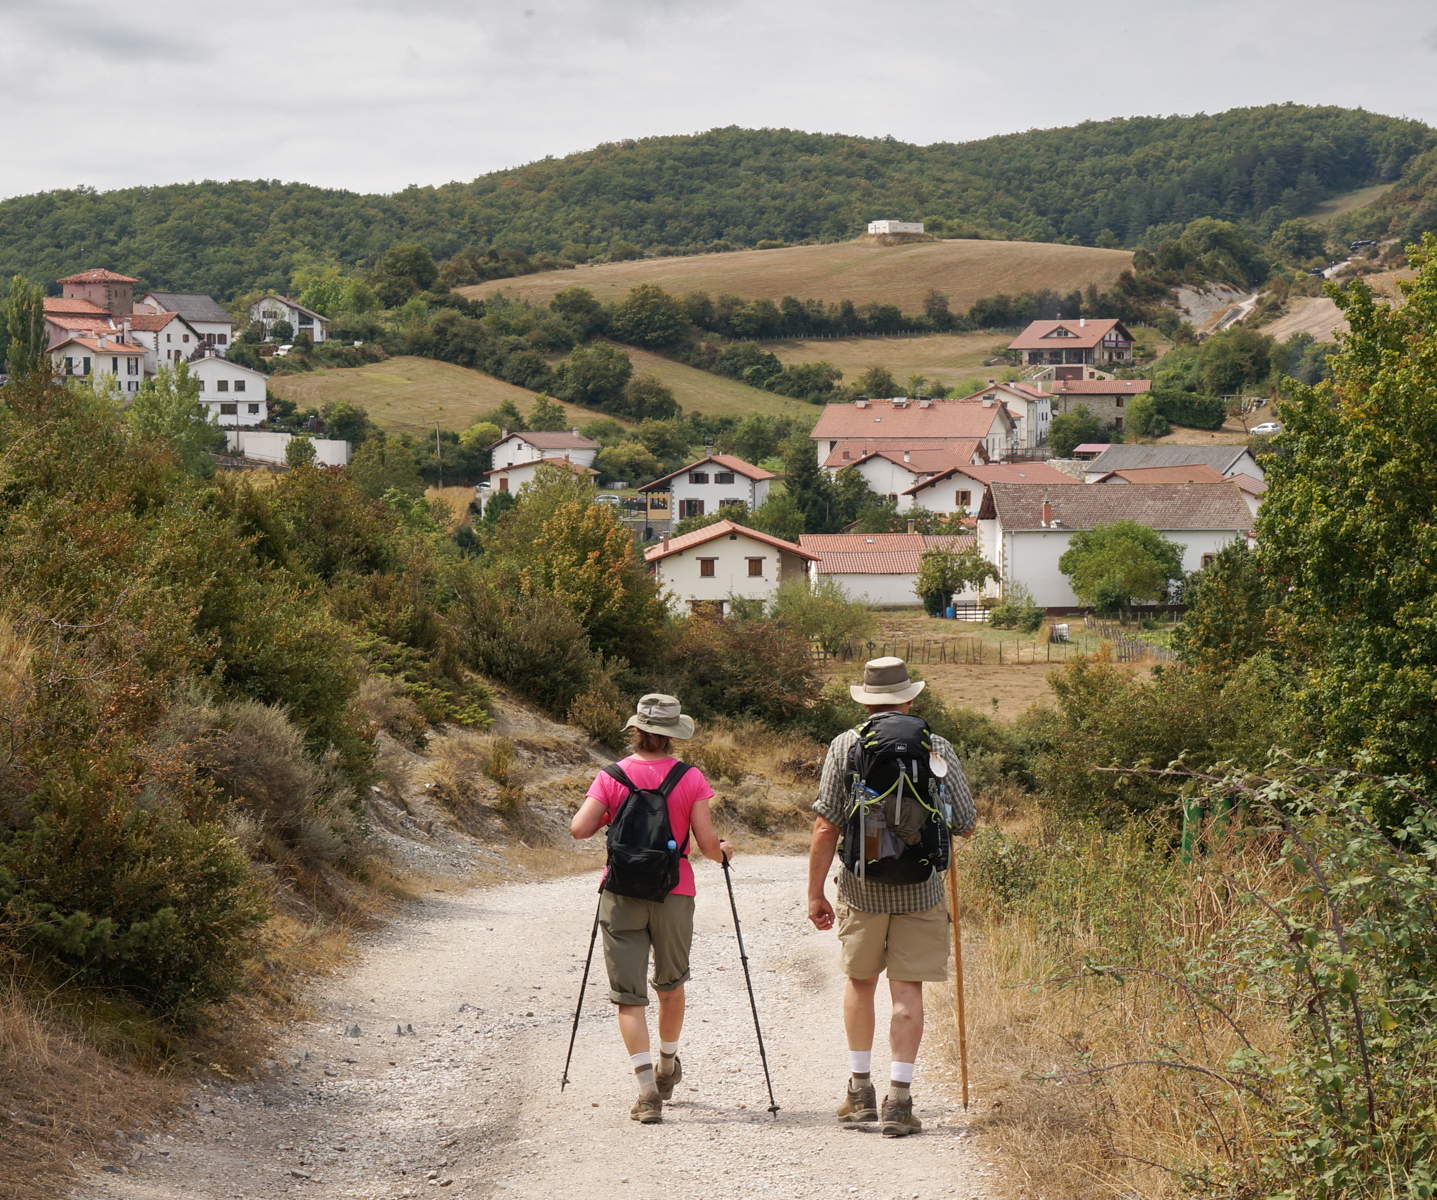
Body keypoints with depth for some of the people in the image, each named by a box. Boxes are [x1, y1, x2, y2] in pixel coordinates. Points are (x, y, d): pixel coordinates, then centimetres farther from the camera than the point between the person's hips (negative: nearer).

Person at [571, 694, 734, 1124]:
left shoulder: (612, 777, -4)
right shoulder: (690, 779, -6)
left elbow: (579, 828, -12)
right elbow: (707, 842, -9)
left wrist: (606, 820, 9)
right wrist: (721, 853, 14)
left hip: (621, 895, -1)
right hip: (674, 895, 1)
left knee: (629, 996, -1)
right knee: (671, 985, 23)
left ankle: (647, 1088, -14)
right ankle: (667, 1069, 41)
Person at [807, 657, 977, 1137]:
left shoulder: (845, 745, -3)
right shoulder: (937, 747, -2)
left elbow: (825, 827, -5)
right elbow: (967, 825, 3)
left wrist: (815, 892, 2)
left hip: (861, 887, 1)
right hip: (920, 888, -1)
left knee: (860, 981, 18)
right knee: (907, 990, 3)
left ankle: (859, 1089, 23)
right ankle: (898, 1098, 0)